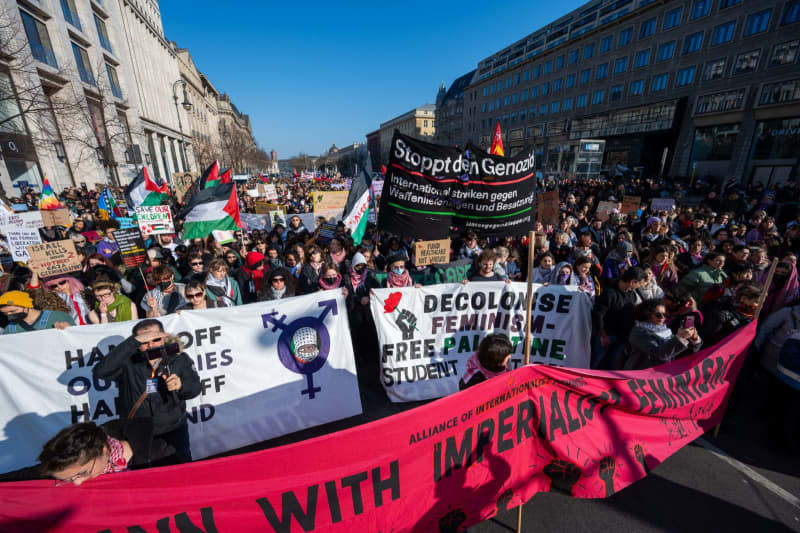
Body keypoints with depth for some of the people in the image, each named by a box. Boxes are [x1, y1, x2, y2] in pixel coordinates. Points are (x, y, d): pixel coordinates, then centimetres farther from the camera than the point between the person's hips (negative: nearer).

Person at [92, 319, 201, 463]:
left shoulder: (178, 358, -4)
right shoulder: (128, 362, -9)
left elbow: (196, 387, -2)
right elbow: (100, 371, -29)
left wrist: (180, 385, -25)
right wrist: (133, 342, -31)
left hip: (173, 431, 1)